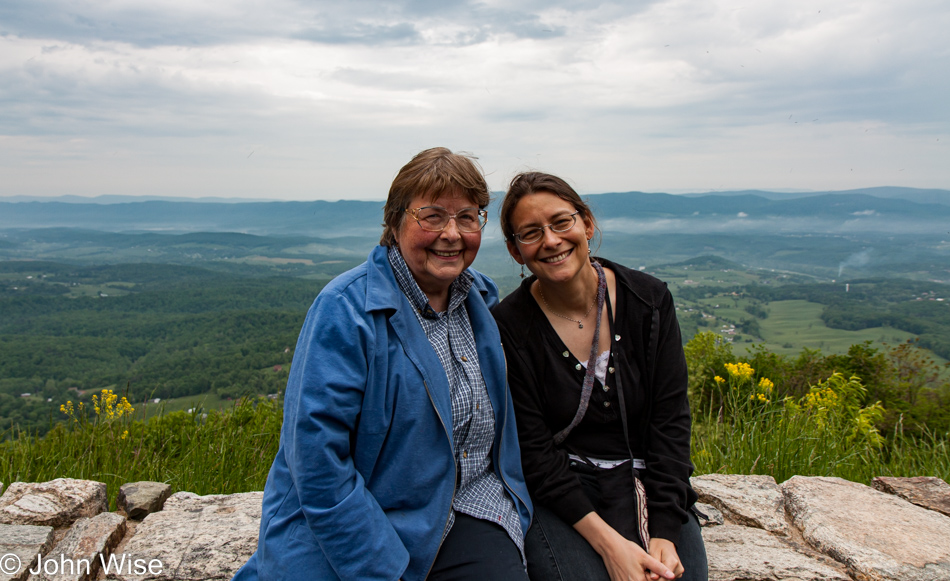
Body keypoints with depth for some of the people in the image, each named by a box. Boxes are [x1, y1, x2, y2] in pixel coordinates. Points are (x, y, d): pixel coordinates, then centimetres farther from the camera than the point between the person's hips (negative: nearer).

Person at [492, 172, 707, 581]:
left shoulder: (649, 301, -2)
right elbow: (533, 451, -10)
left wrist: (664, 532, -13)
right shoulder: (507, 327, -10)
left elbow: (670, 420, -3)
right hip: (556, 492, -2)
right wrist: (607, 542, -19)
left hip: (643, 484, 3)